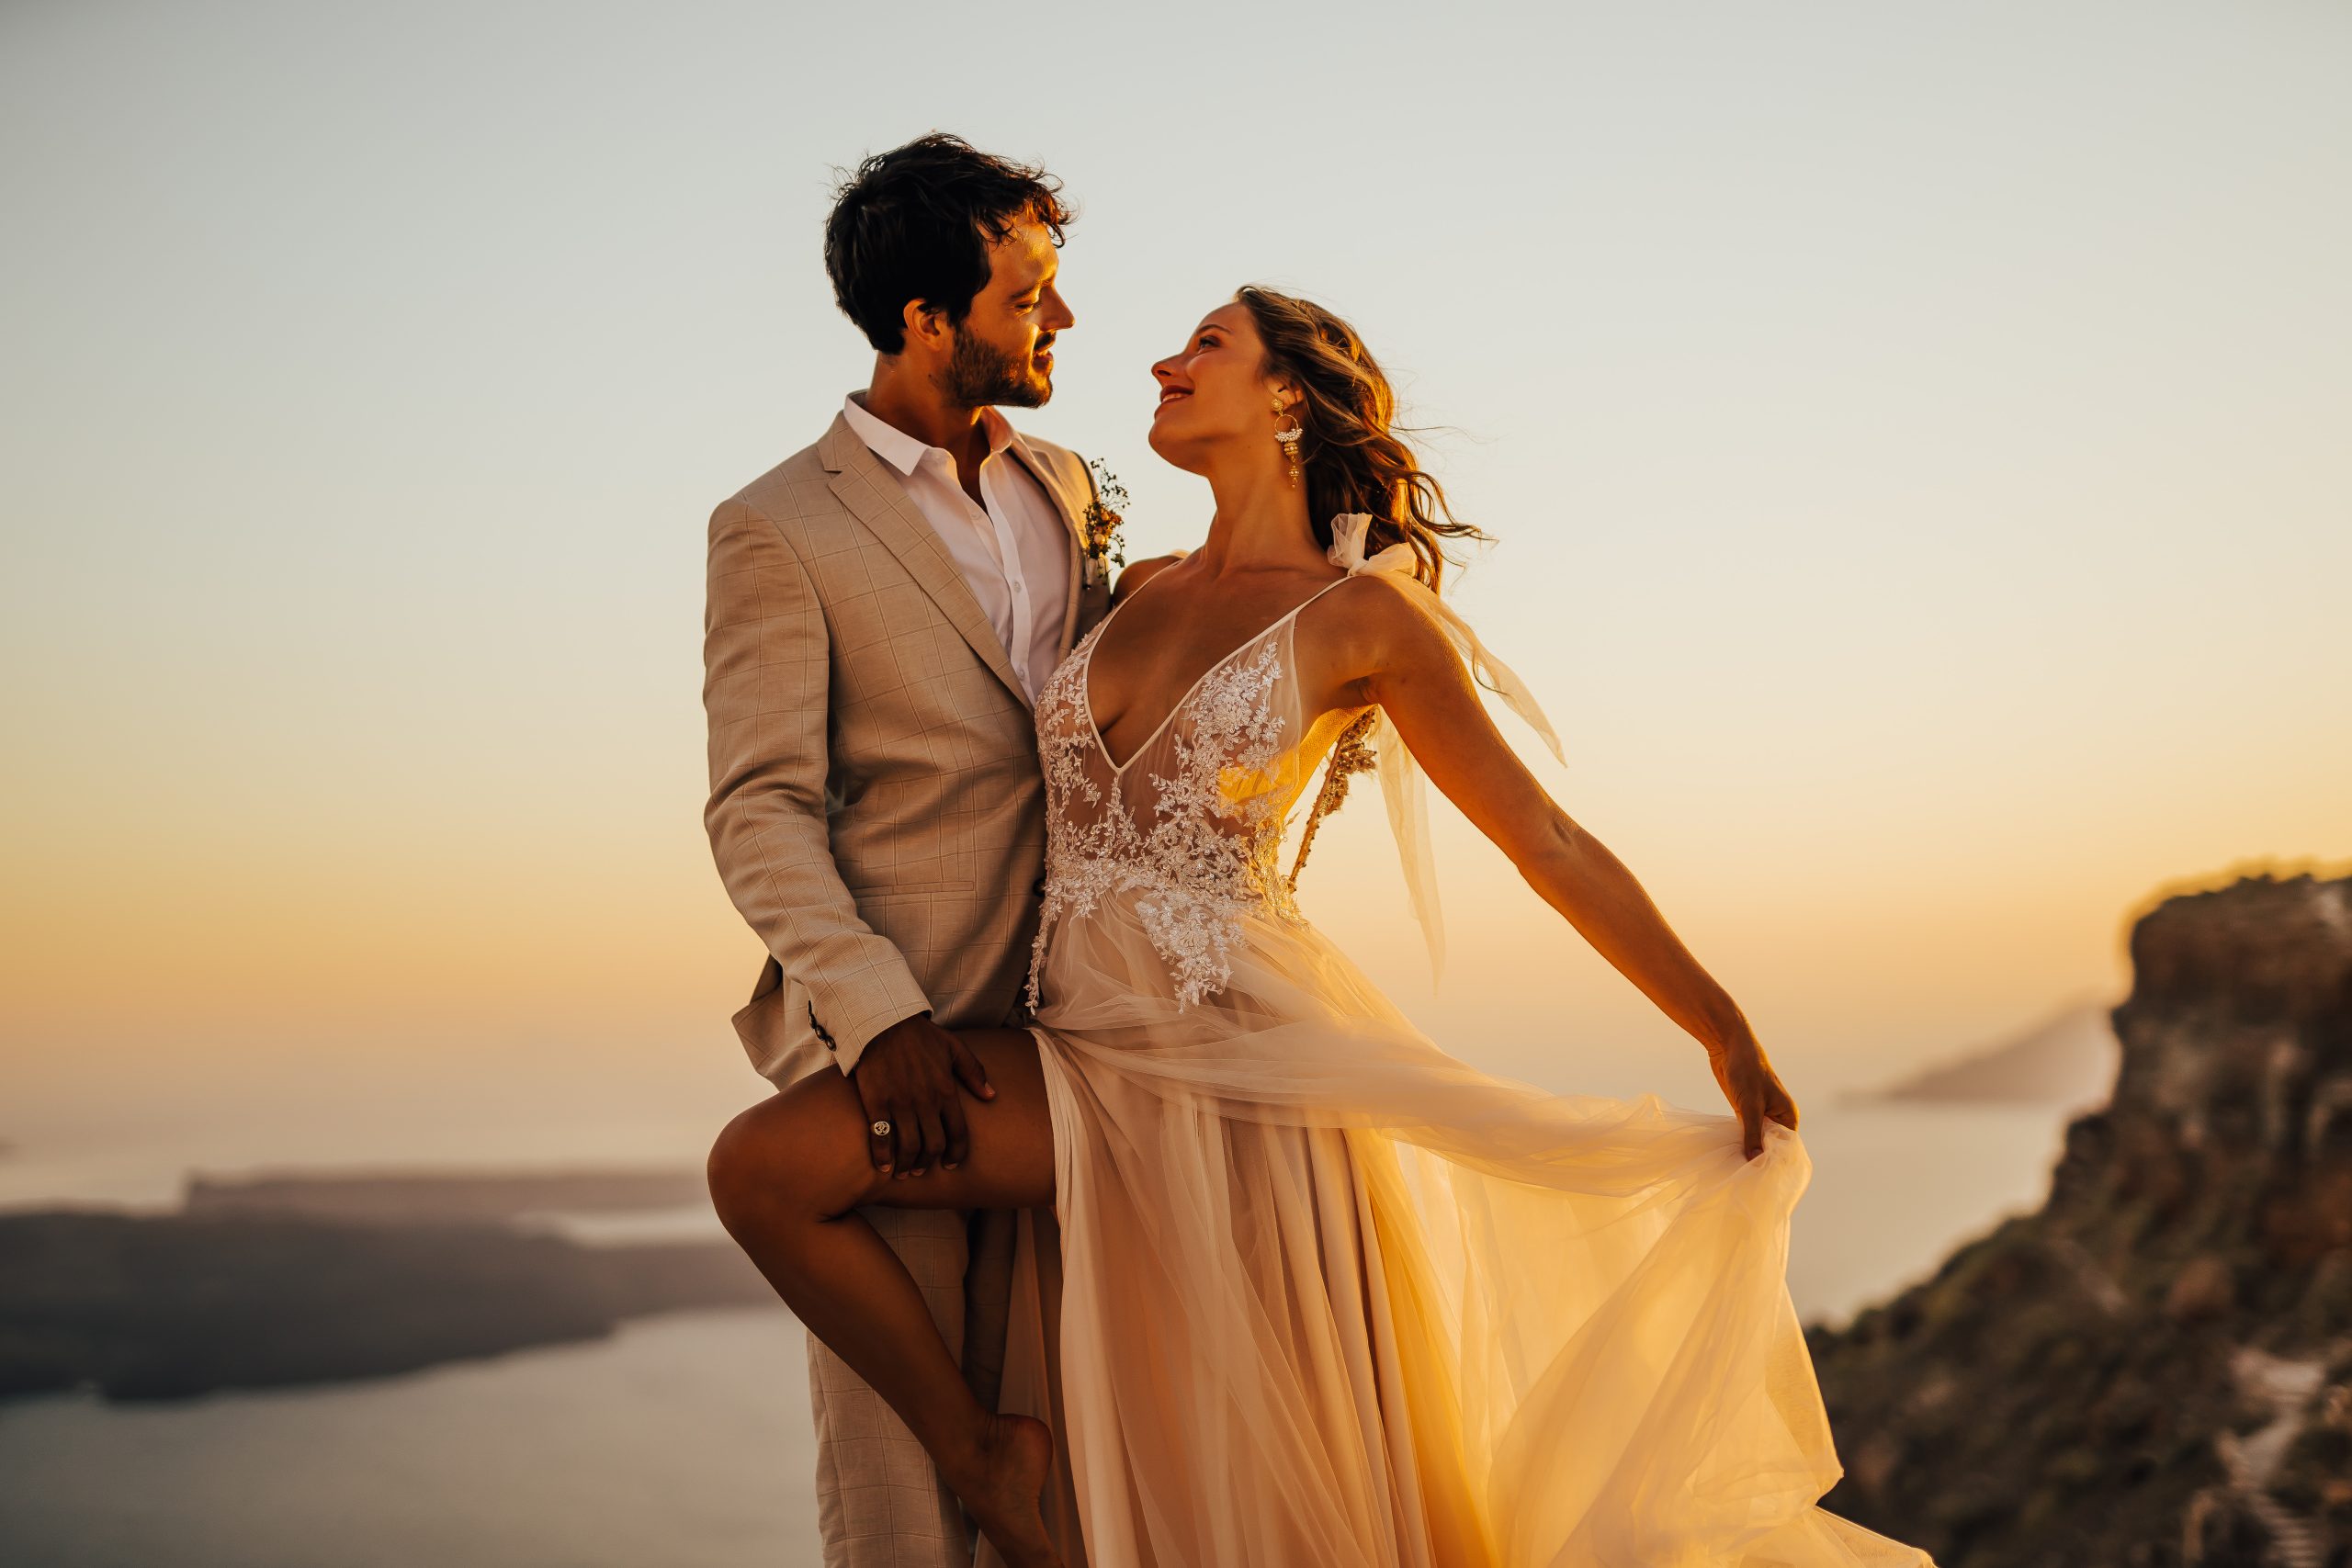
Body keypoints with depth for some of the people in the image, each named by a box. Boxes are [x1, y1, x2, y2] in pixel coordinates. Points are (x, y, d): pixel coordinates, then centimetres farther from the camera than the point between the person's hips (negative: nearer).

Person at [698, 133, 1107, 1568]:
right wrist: (878, 1016, -23)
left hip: (1057, 1025, 5)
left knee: (1045, 1426, 11)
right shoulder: (778, 531, -6)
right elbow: (761, 813, -11)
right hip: (893, 1041, -5)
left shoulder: (1062, 485, 13)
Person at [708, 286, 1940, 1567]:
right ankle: (979, 1459, 4)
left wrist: (1729, 1035, -3)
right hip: (1088, 1055, 6)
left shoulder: (1364, 616, -3)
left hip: (1247, 1052, -6)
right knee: (762, 1164, -9)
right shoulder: (1140, 589, 14)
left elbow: (1548, 843, 0)